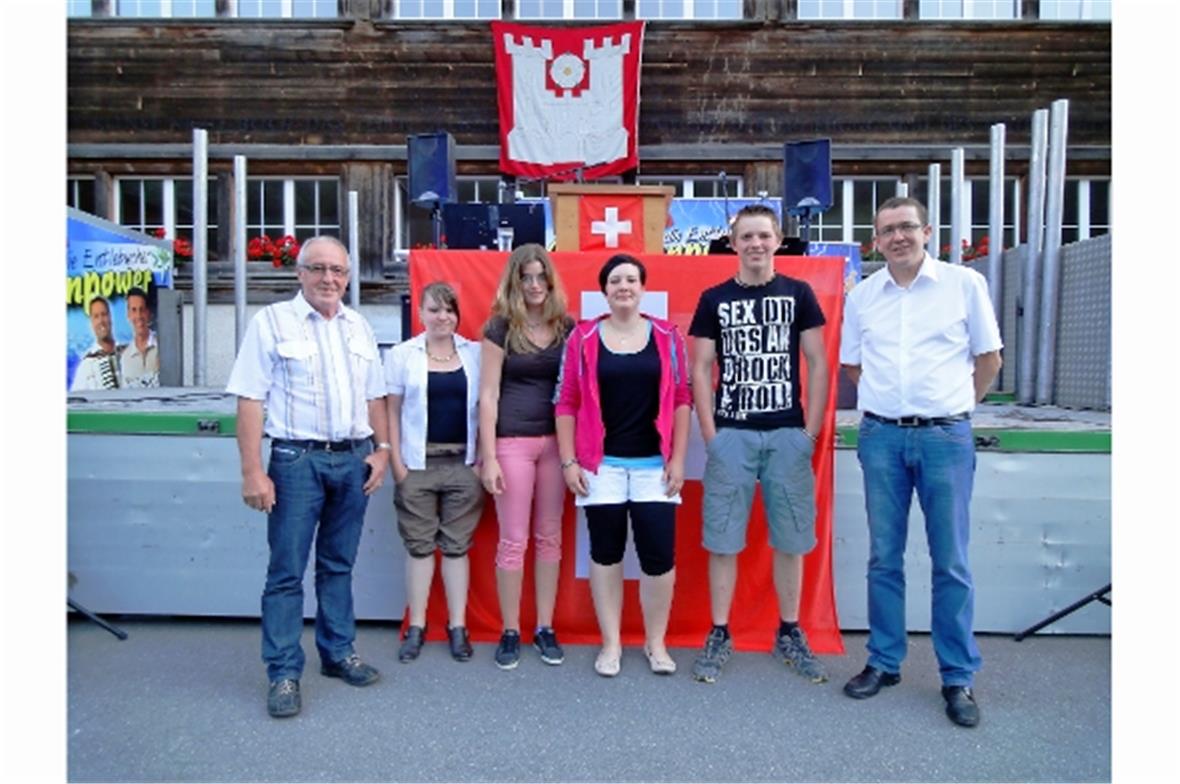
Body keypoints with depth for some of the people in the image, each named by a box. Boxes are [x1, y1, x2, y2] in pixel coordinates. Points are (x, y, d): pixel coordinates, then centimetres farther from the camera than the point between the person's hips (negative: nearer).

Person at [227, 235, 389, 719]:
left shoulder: (359, 327, 12)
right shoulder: (271, 322, -3)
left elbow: (375, 396, 17)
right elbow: (250, 401, -8)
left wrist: (381, 450, 8)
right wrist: (252, 472, -13)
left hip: (353, 460, 5)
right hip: (297, 460, -4)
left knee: (338, 565, 15)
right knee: (287, 571, 1)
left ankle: (338, 653, 27)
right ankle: (284, 674, 12)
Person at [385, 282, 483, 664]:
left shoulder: (474, 353, 5)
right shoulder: (402, 354, 3)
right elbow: (392, 411, 2)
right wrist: (396, 462, -4)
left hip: (463, 464, 1)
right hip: (418, 464, 0)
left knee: (457, 546, 8)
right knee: (419, 545, 7)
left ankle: (458, 626, 18)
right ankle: (416, 627, 19)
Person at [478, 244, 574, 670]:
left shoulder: (566, 327, 7)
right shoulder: (500, 327, 0)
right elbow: (488, 394, -3)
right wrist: (488, 456, -8)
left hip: (555, 442, 3)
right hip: (512, 442, -3)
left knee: (550, 536, 9)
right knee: (513, 539, 3)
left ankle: (545, 628, 22)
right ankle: (510, 632, 17)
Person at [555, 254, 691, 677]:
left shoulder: (667, 336, 4)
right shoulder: (583, 337, 2)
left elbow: (681, 400, 5)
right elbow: (567, 403, 2)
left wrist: (678, 458, 0)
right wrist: (569, 461, -3)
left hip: (654, 465, 0)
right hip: (602, 465, 0)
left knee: (659, 553, 0)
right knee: (606, 552, 8)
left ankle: (656, 642, 20)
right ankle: (611, 643, 23)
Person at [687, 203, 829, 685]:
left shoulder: (798, 294, 7)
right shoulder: (714, 299, 5)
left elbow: (818, 365, 5)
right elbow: (700, 369, 3)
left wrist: (812, 430, -2)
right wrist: (710, 434, -5)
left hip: (787, 435, 1)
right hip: (731, 435, 0)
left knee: (790, 540, 8)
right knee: (723, 540, 3)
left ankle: (790, 634, 23)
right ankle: (719, 636, 16)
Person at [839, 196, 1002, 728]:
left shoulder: (965, 283, 1)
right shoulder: (861, 295, 7)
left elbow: (989, 358, 7)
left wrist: (952, 406, 8)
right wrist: (886, 403, 11)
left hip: (945, 435, -2)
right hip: (881, 436, 2)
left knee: (950, 561, 4)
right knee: (883, 558, 10)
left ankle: (959, 677, 18)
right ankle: (884, 662, 24)